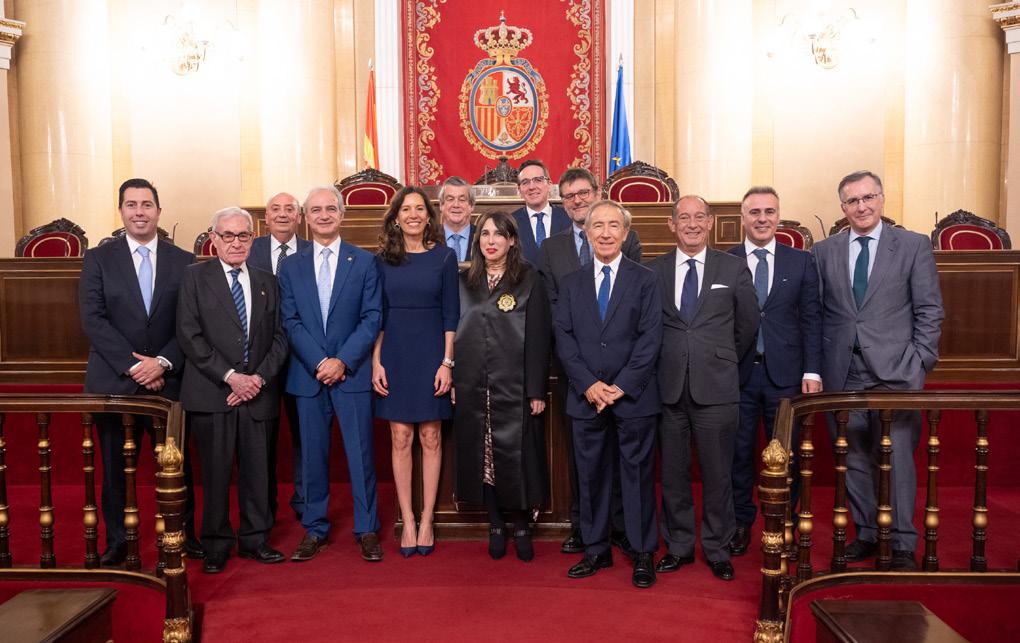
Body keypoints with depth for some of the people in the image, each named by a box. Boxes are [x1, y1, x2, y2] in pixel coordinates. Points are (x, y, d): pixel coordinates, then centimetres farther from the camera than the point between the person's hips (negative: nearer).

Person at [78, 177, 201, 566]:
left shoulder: (184, 262, 5)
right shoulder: (98, 259, 4)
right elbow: (93, 320, -5)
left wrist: (162, 363, -13)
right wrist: (134, 366, -14)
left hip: (168, 381, 0)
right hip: (114, 383, 0)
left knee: (177, 463, 7)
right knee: (115, 467, 8)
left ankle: (184, 535, 21)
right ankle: (117, 543, 22)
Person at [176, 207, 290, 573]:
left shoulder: (266, 282, 13)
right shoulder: (195, 277, 3)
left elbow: (279, 337, 10)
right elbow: (189, 335, -6)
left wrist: (260, 377, -6)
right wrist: (230, 376, -12)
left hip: (258, 392, 3)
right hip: (211, 393, -3)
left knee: (257, 470, 7)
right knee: (215, 472, 3)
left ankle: (254, 540, 21)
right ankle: (217, 545, 17)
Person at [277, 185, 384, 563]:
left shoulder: (364, 262, 3)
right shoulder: (291, 267, 9)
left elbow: (372, 318, -3)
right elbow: (290, 322, 2)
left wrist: (343, 361, -13)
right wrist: (319, 362, -11)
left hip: (352, 372, -2)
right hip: (307, 375, 2)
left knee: (360, 452, 2)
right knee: (313, 454, 8)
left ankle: (367, 530, 14)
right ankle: (314, 530, 20)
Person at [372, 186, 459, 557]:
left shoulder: (444, 257, 1)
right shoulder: (383, 259, 4)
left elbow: (450, 314, -1)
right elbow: (376, 315, 5)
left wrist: (447, 362, -7)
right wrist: (376, 362, -3)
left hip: (431, 354, -1)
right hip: (394, 353, 1)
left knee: (430, 437, 4)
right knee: (400, 438, 4)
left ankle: (426, 520, 15)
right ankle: (407, 521, 13)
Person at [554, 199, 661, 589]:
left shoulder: (644, 280, 2)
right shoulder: (571, 284, 10)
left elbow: (650, 338, -5)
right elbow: (563, 338, 3)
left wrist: (622, 386, -13)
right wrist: (589, 385, -10)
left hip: (633, 396, -2)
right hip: (586, 397, 3)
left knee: (638, 473, 4)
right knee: (590, 475, 9)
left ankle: (643, 554, 16)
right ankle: (596, 550, 22)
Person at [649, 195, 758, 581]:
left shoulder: (734, 269, 4)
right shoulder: (654, 271, 5)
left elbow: (747, 325, 11)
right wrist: (663, 363, 4)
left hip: (716, 388, -1)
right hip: (668, 388, 1)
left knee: (717, 473, 6)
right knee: (673, 473, 10)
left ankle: (717, 549, 22)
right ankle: (679, 545, 25)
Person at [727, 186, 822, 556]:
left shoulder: (801, 262, 6)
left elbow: (811, 319, 4)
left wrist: (812, 370, -3)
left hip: (784, 373, 1)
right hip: (737, 372, -1)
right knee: (738, 452, 8)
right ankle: (741, 522, 25)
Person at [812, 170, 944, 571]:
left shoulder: (914, 246, 3)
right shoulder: (823, 252, 8)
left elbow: (930, 310, 2)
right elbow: (816, 313, 8)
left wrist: (920, 364, -6)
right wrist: (817, 367, 1)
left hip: (895, 372, -2)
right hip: (843, 374, 3)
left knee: (898, 458, -1)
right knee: (853, 458, 9)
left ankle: (902, 545, 12)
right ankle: (867, 533, 24)